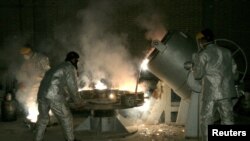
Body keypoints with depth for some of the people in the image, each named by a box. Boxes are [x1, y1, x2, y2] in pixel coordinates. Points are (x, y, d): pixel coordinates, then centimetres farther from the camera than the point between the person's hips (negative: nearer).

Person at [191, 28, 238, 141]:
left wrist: (195, 61, 11)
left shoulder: (203, 54, -5)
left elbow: (198, 74, -2)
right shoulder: (227, 52, 12)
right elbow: (234, 72, 14)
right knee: (228, 120, 10)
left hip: (211, 93, -5)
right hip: (227, 92, 5)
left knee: (206, 121, 4)